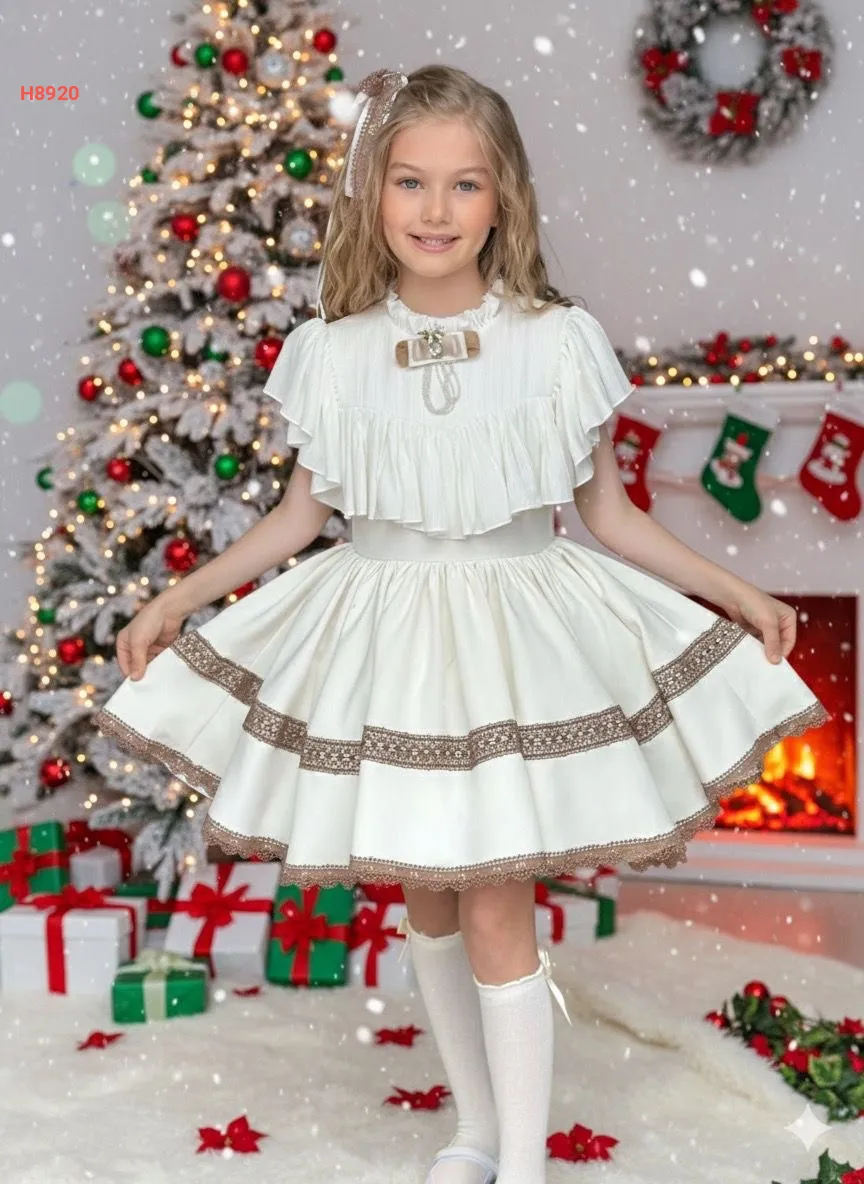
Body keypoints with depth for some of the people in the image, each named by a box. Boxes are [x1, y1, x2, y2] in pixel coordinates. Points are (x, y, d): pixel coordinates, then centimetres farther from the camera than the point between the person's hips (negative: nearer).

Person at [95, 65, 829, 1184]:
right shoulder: (333, 347, -3)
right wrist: (178, 598, 7)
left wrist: (734, 591, -1)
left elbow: (609, 514, 2)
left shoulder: (558, 340, -7)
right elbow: (301, 511, 8)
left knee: (494, 904, -4)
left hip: (512, 630, -2)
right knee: (423, 895, 13)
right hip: (381, 633, 3)